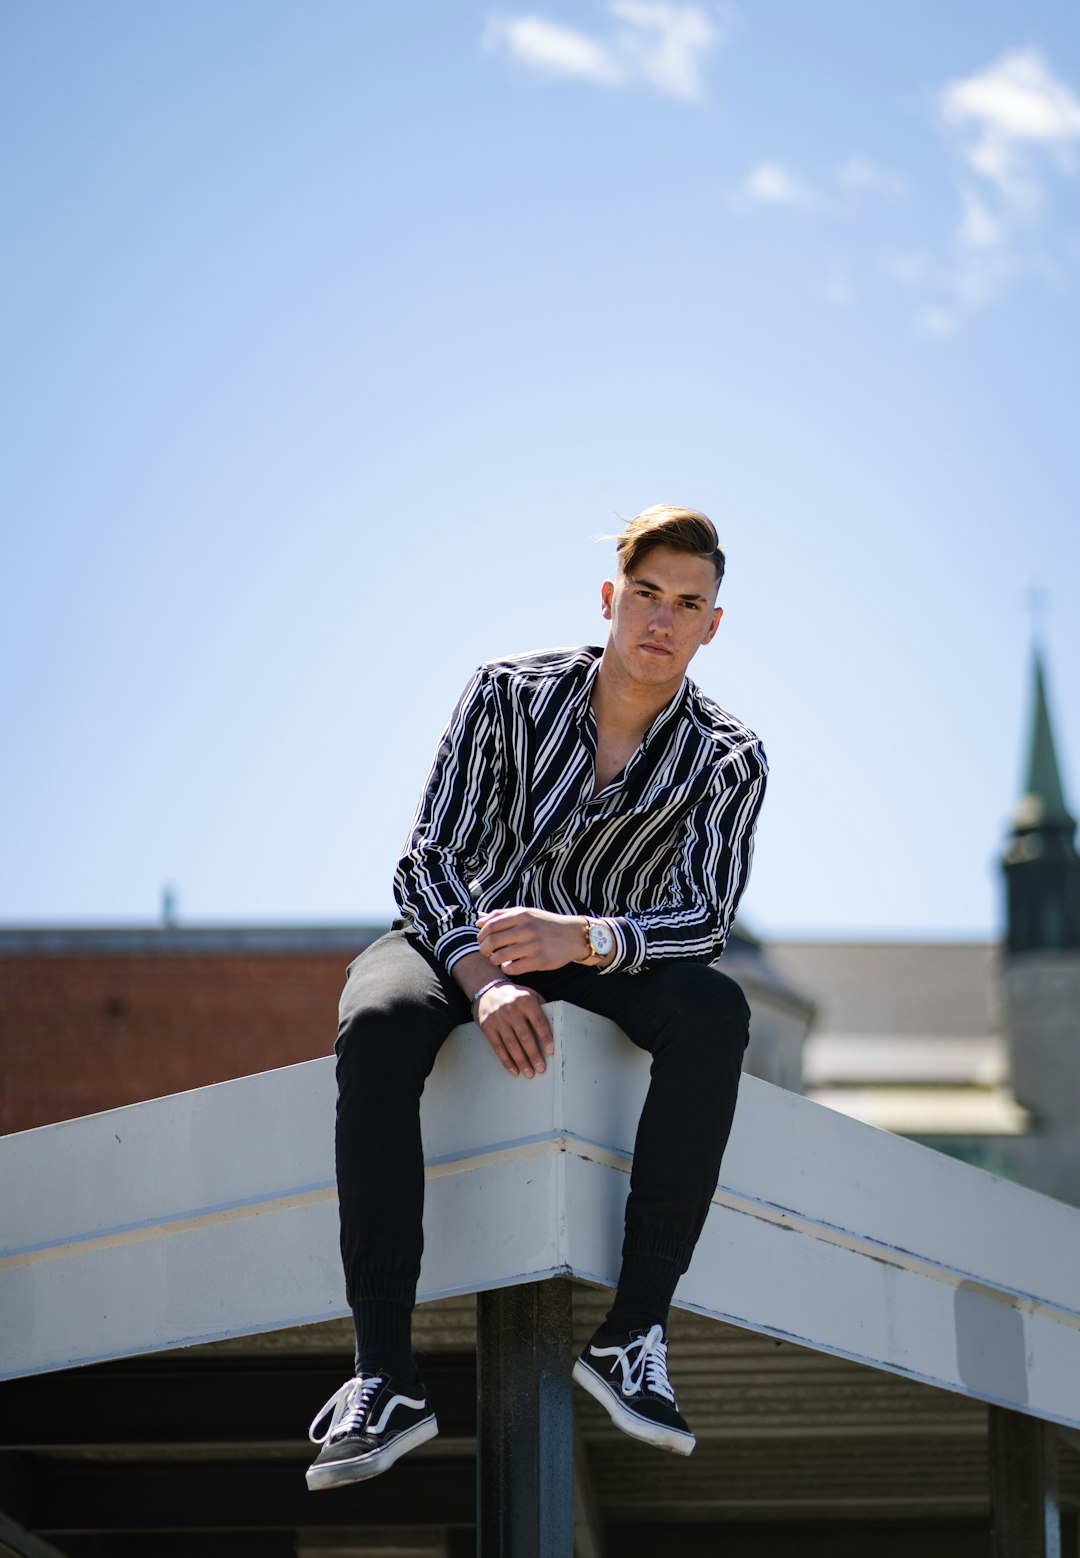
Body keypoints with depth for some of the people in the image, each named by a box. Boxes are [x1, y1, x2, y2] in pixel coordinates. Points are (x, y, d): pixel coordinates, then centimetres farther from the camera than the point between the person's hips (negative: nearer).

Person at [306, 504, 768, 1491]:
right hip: (461, 938, -1)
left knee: (715, 1013, -33)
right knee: (378, 1027, -36)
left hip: (605, 962, 1)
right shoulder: (508, 696, -5)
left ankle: (634, 1335, -32)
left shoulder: (728, 761, -4)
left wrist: (579, 940, -36)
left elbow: (704, 919, -15)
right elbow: (432, 861, -9)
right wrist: (486, 982, -29)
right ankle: (384, 1378, -38)